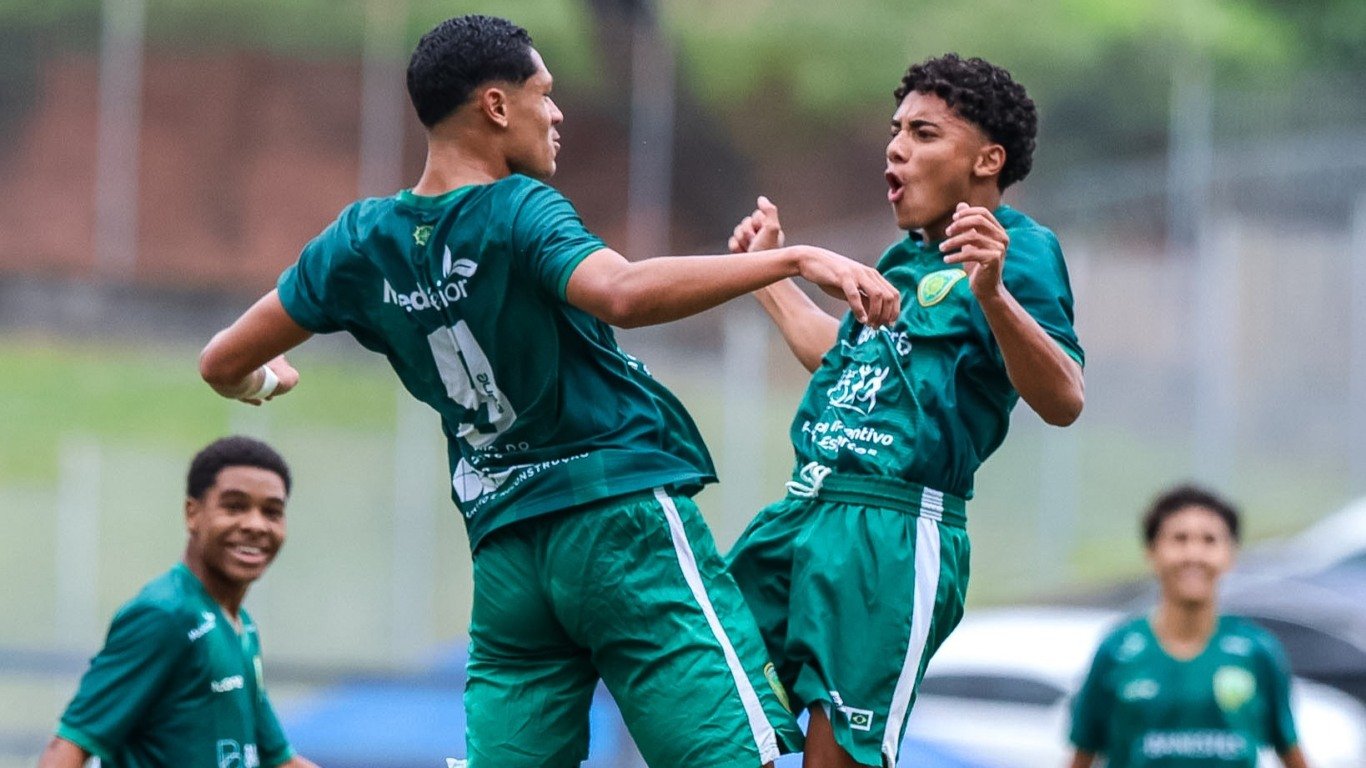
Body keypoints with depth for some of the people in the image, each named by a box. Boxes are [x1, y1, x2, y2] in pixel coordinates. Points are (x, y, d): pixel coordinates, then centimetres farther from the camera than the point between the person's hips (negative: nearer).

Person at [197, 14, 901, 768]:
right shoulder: (518, 212, -11)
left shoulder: (363, 240, 8)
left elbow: (223, 364, 16)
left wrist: (262, 382, 39)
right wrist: (791, 259, -32)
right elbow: (624, 294, -31)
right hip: (624, 512, -6)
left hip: (504, 550, 6)